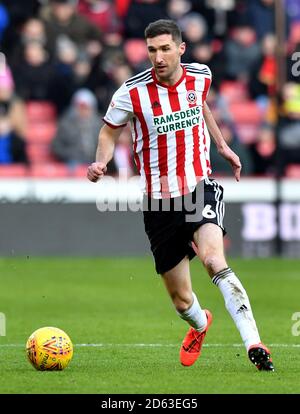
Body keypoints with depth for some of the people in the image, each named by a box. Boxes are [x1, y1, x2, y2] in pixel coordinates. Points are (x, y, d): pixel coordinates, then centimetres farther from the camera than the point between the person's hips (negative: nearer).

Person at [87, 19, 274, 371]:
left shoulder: (200, 76, -1)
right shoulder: (132, 93, -11)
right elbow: (110, 131, 5)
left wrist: (222, 145, 26)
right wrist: (101, 162, -13)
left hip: (200, 188, 0)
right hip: (159, 200, 0)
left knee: (214, 259, -30)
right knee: (181, 299, 7)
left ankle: (254, 345, -33)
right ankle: (200, 324, 45)